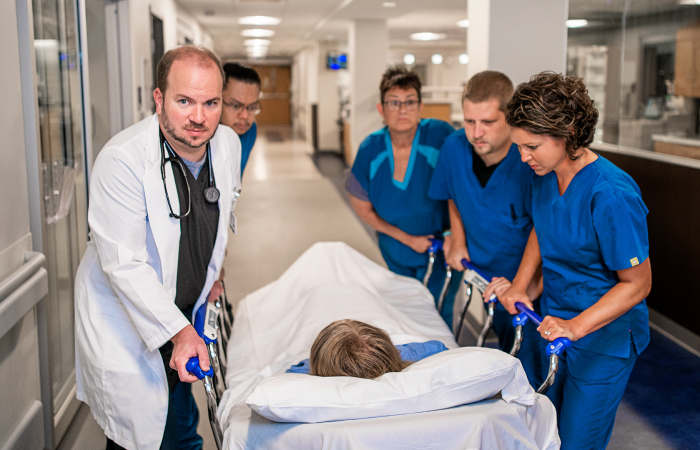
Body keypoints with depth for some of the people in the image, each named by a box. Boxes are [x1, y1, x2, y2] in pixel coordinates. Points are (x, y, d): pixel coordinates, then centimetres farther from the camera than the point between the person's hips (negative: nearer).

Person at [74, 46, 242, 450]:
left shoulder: (229, 144, -5)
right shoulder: (122, 159, -26)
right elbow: (125, 265, -26)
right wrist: (178, 331, -30)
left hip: (186, 311, 6)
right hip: (125, 322, -5)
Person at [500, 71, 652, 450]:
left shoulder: (611, 195, -29)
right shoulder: (545, 175, -5)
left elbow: (637, 284, -22)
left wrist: (576, 326, -29)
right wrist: (519, 284, 0)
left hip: (604, 339, -7)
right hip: (556, 323, 7)